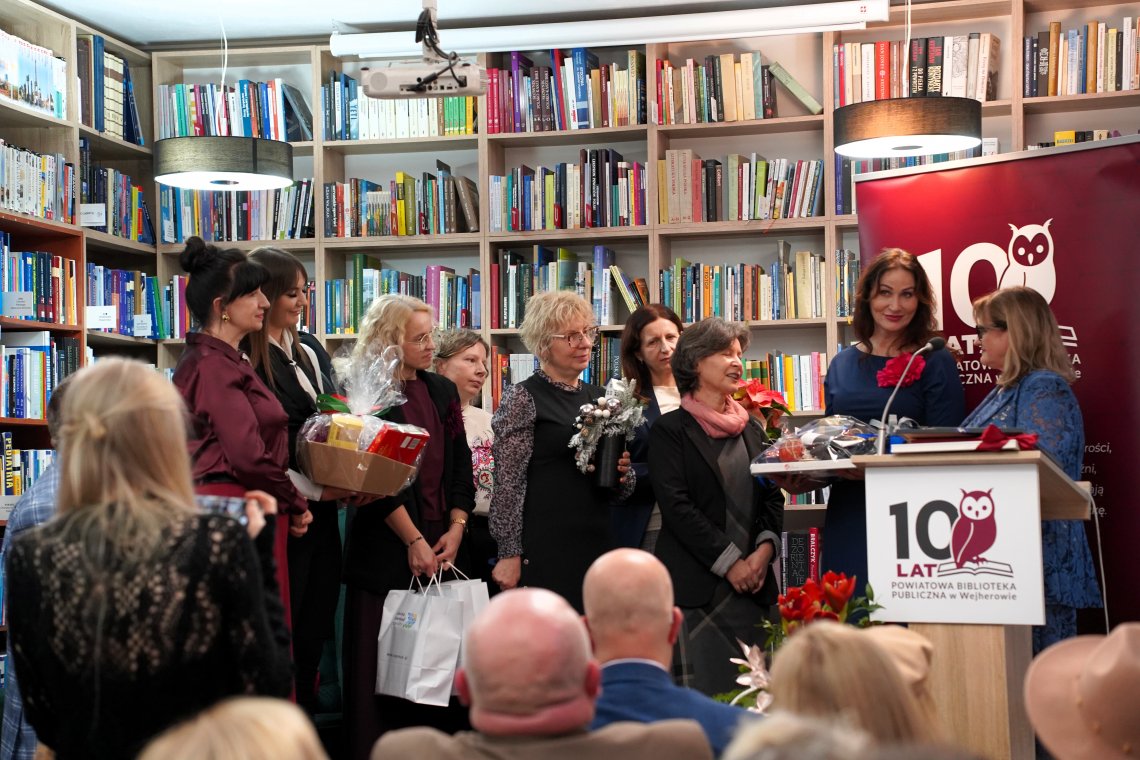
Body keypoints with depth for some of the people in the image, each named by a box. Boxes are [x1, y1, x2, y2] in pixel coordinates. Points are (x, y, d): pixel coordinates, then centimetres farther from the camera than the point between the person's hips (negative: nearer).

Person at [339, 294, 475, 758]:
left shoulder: (442, 391, 13)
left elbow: (460, 467, 12)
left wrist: (456, 529, 0)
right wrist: (414, 540, -12)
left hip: (442, 544, 5)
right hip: (388, 546, -5)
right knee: (384, 662, -2)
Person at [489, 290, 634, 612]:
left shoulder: (598, 397, 15)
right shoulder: (523, 398, -3)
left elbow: (621, 492, 21)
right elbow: (508, 483, -7)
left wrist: (624, 474, -1)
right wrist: (509, 554, -12)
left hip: (597, 546, 6)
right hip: (545, 550, -6)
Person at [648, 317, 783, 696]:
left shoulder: (751, 428, 16)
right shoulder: (670, 430, -2)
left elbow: (773, 497, 14)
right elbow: (676, 505, -9)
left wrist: (765, 548, -5)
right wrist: (729, 562, -12)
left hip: (751, 583, 5)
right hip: (696, 587, -5)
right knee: (702, 692, -8)